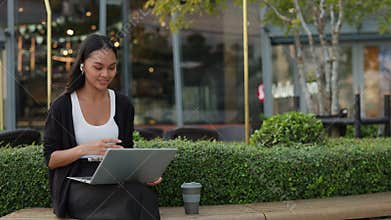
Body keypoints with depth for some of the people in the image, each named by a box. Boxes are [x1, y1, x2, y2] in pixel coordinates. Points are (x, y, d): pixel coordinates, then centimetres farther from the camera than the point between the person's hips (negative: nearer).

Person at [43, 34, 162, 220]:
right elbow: (51, 159, 0)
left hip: (116, 180, 4)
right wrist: (85, 149, -18)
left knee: (144, 194, -33)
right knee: (131, 199, -34)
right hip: (77, 184, -3)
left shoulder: (123, 105, 12)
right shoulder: (62, 107, 0)